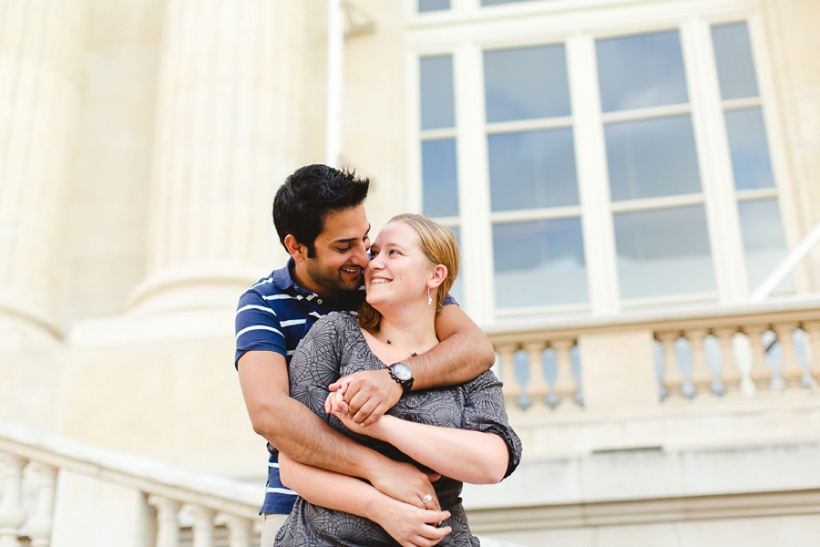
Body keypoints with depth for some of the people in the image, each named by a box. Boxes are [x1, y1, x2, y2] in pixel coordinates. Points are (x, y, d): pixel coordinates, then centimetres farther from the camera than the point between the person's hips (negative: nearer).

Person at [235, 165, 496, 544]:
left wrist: (397, 377, -28)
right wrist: (378, 467, -29)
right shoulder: (263, 304, -3)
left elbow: (478, 348, -9)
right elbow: (268, 411, -19)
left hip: (396, 506, 1)